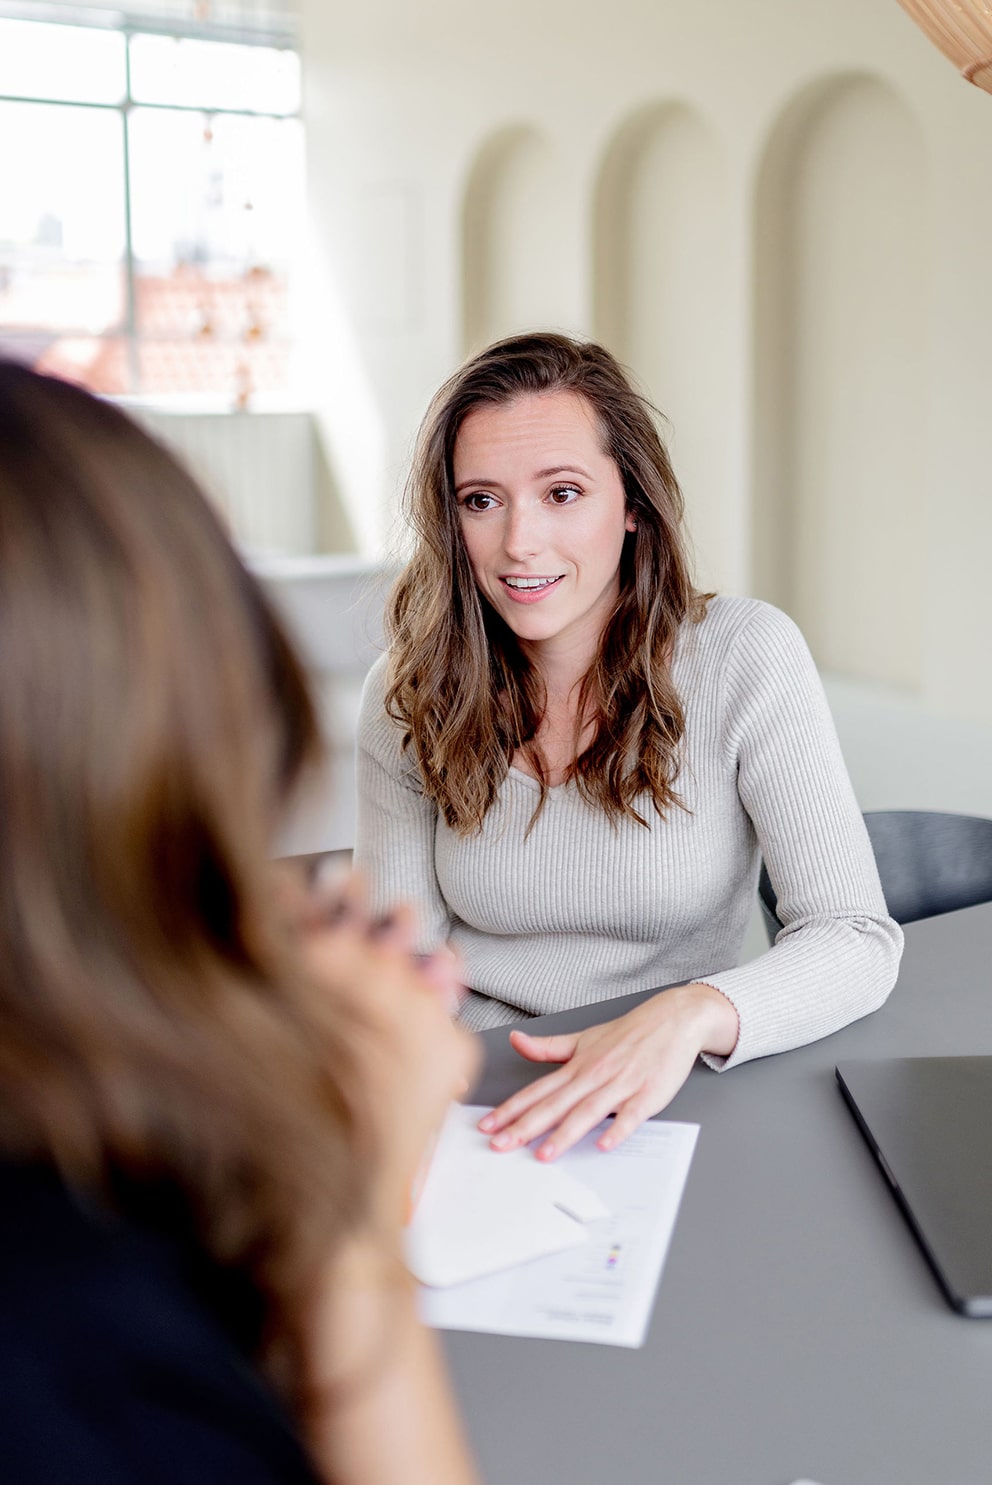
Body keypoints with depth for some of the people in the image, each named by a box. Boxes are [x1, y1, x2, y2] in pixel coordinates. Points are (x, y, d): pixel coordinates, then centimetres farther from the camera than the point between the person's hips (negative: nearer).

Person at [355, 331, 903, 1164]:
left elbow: (857, 938, -14)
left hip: (677, 1101, -1)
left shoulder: (744, 658, -9)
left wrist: (689, 1014, -33)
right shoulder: (409, 695, -1)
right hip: (474, 1101, 1)